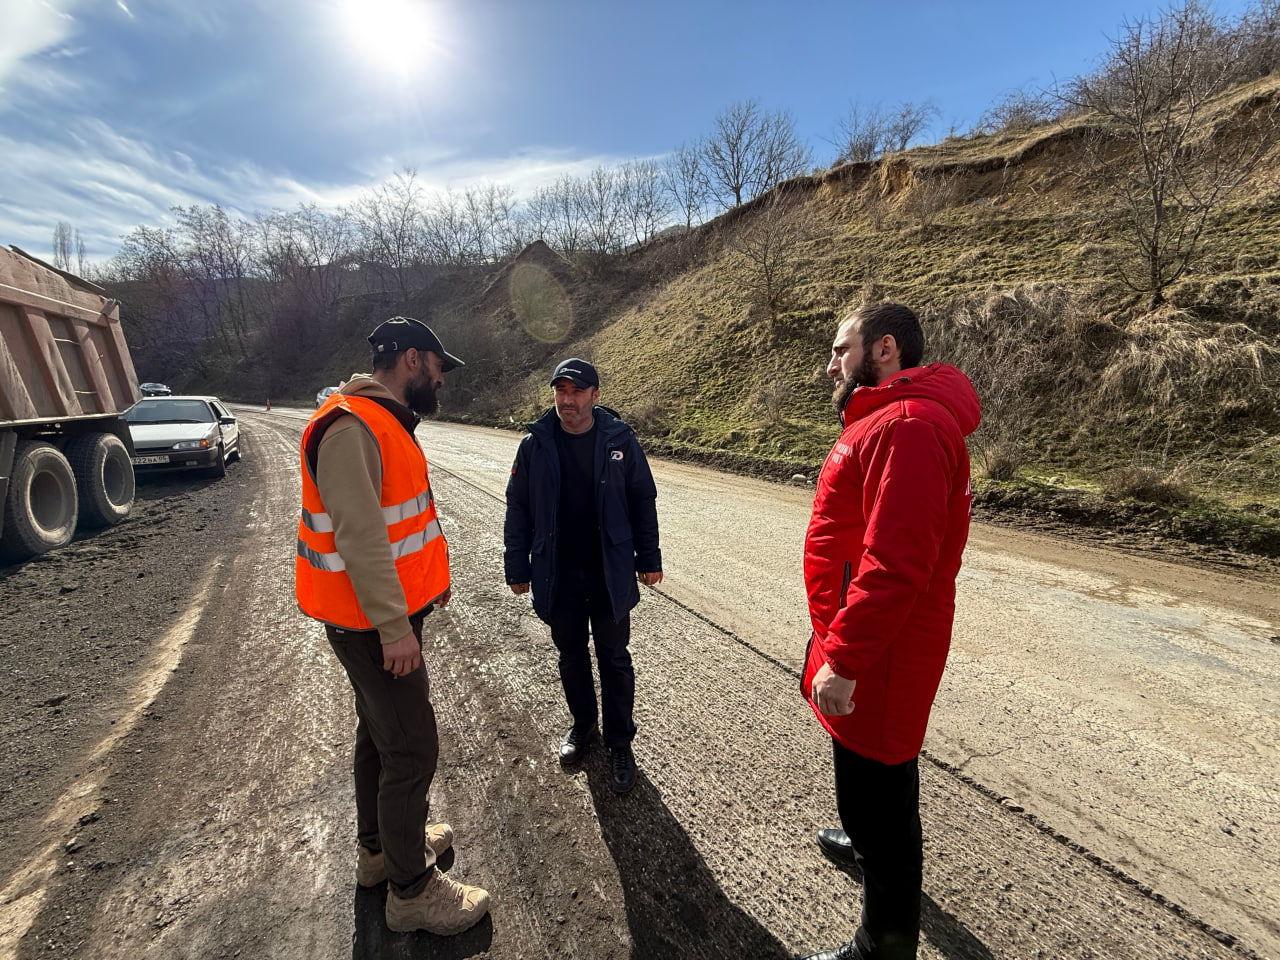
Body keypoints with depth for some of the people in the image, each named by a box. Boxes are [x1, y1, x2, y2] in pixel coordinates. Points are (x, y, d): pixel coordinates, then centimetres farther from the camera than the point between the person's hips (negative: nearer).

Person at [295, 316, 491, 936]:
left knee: (379, 731, 23)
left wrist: (429, 574, 21)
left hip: (390, 610, 10)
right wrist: (395, 628, -23)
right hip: (374, 623, -10)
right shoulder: (350, 428, -23)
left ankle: (379, 847, 44)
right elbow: (359, 537, -27)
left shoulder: (385, 422, 11)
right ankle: (412, 890, 24)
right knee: (411, 749, 3)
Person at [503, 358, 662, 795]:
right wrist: (518, 567, 2)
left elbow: (642, 500, 0)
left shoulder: (618, 439, -7)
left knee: (614, 658, 11)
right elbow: (518, 508, 1)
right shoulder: (535, 444, -4)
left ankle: (620, 742, 29)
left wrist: (649, 557, 1)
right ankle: (582, 725, 42)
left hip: (610, 573, -1)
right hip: (557, 575, 2)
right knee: (571, 655, 18)